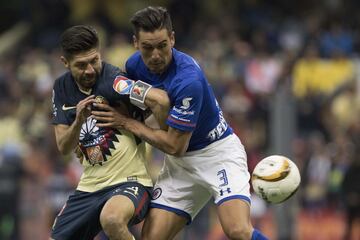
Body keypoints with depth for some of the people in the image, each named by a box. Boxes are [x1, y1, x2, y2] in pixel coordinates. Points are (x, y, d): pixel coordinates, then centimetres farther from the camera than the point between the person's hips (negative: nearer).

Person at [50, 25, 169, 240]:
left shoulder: (111, 79, -16)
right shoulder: (62, 88, 6)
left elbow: (158, 99, -31)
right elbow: (64, 147, 3)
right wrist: (78, 121, -16)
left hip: (129, 182, -7)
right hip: (89, 186, 7)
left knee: (112, 218, -38)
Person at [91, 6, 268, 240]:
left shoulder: (188, 79, -29)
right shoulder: (135, 64, -6)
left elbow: (174, 145, -22)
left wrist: (128, 123, -14)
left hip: (217, 151, -7)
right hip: (180, 162, 7)